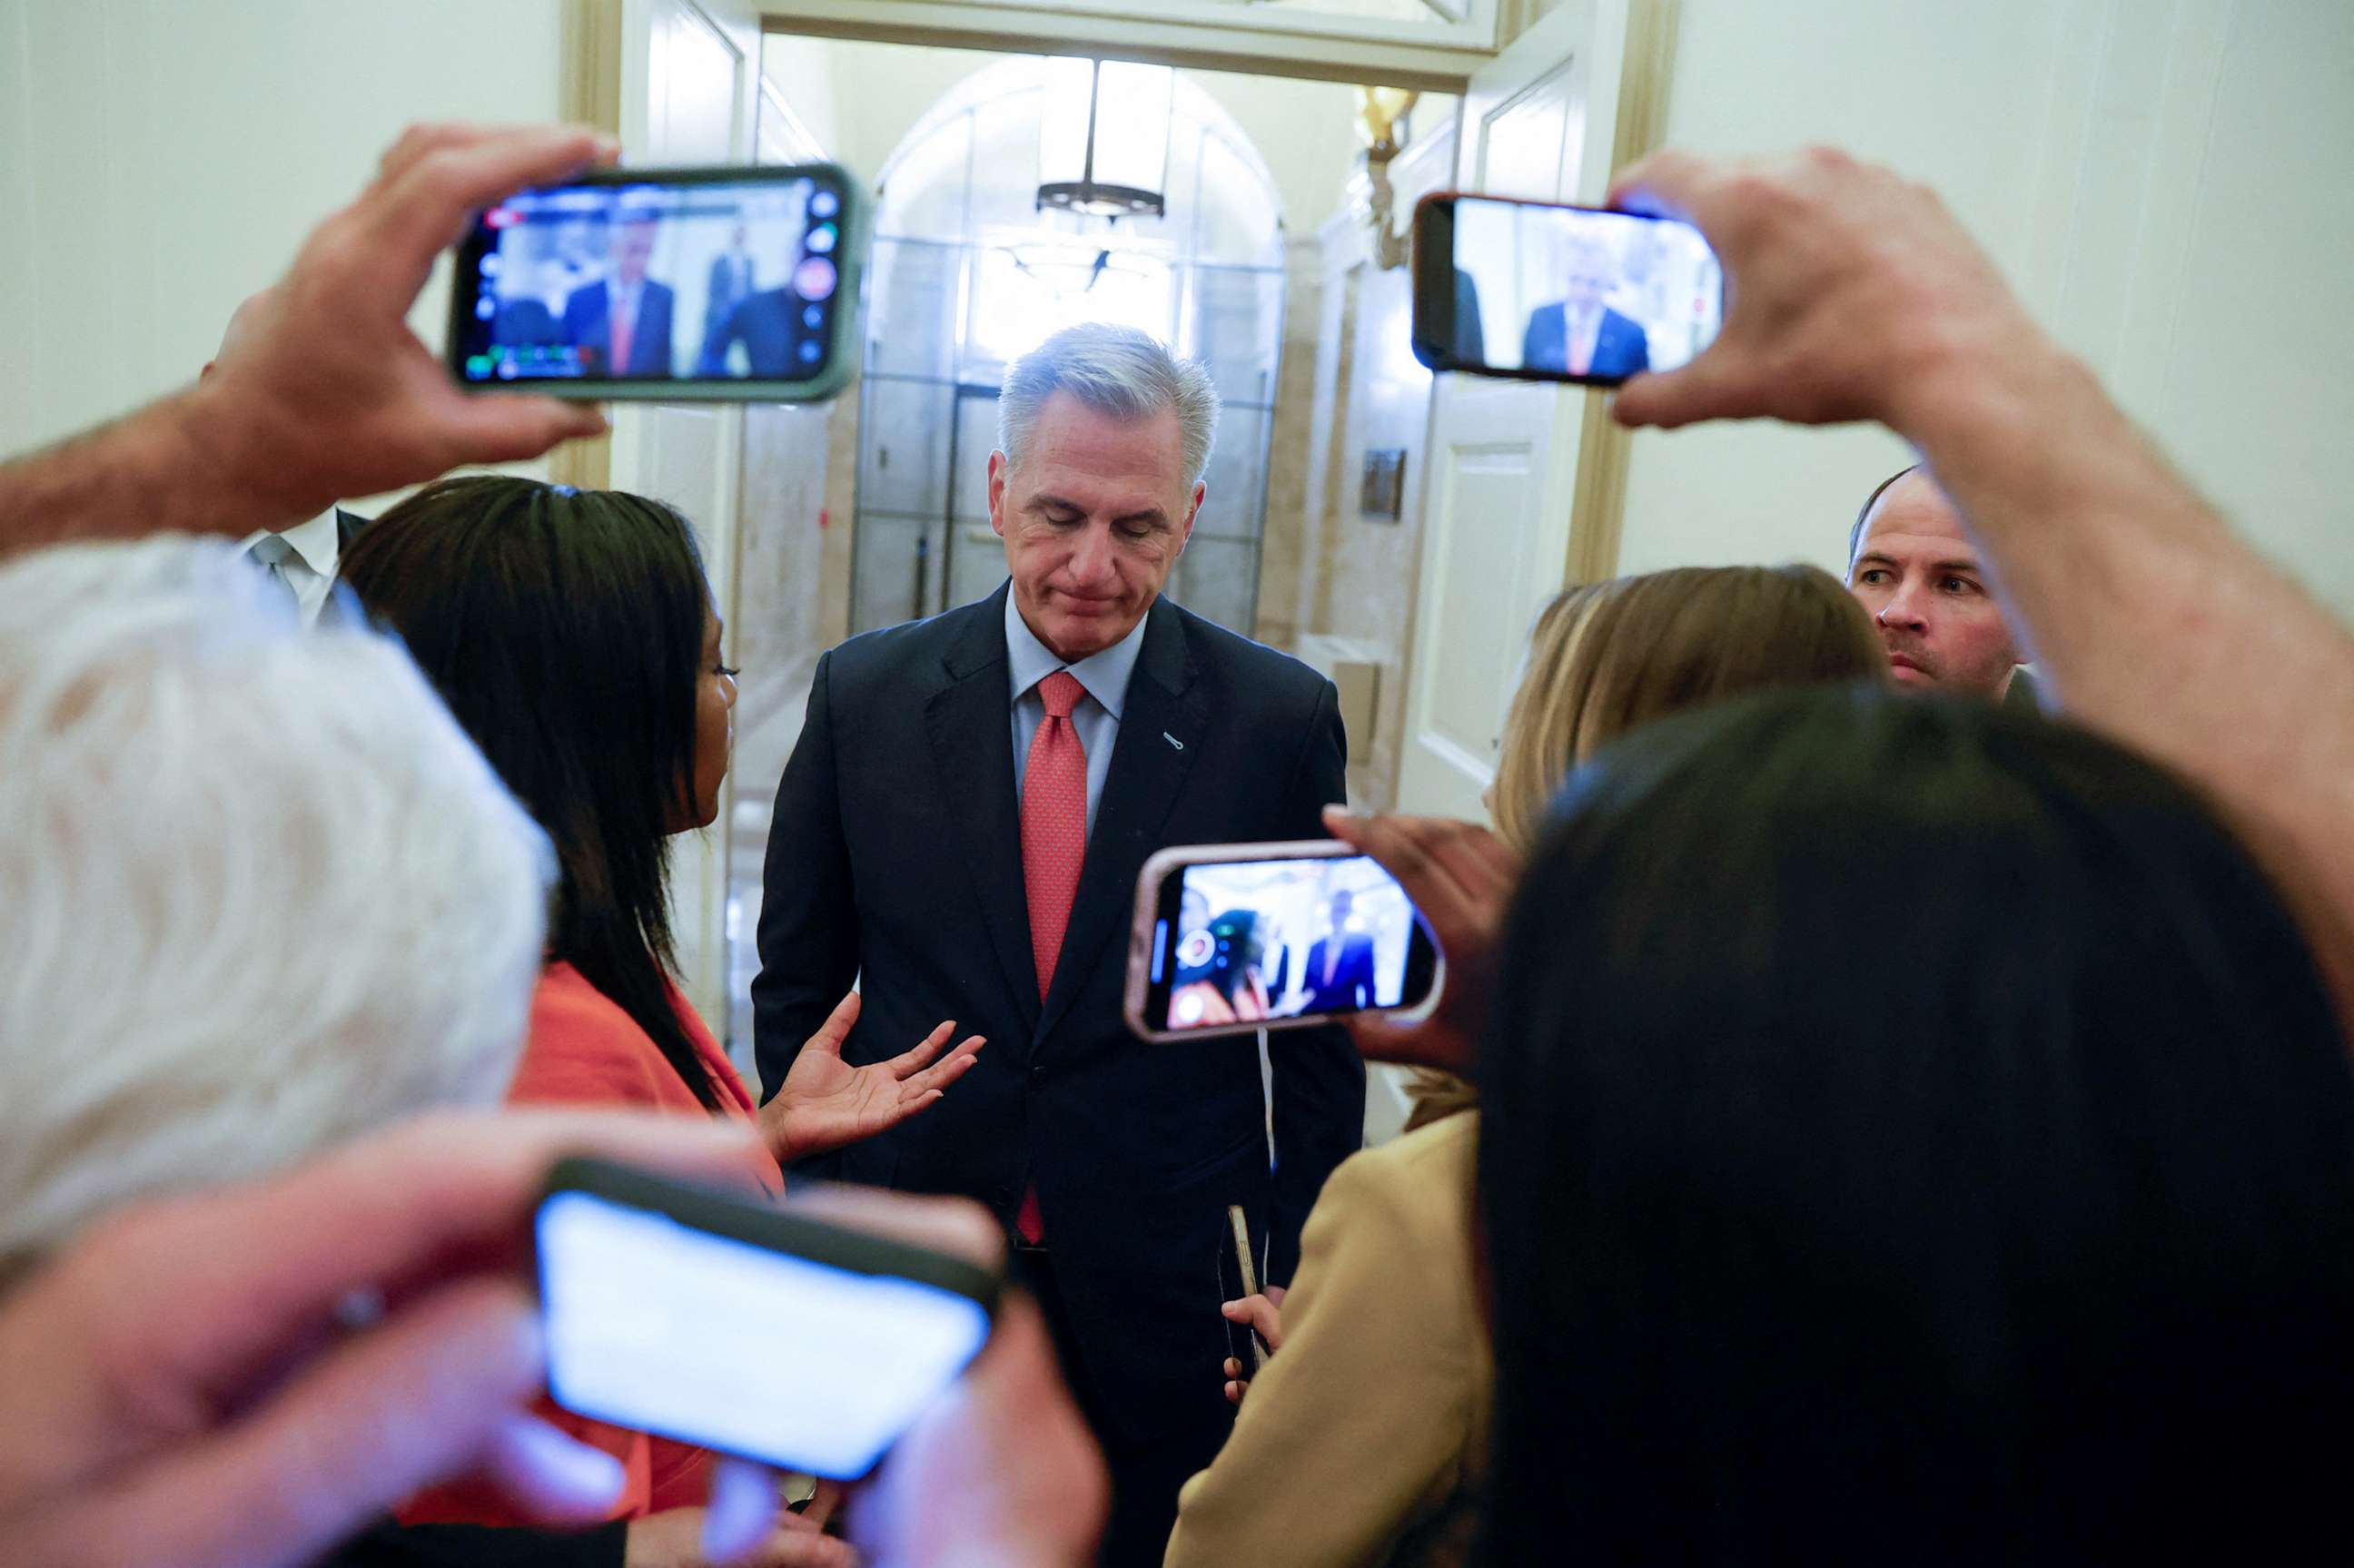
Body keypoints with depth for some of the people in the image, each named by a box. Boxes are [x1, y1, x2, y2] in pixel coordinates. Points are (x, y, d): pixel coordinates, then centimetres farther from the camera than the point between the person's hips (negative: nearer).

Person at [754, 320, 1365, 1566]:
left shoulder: (1279, 719, -7)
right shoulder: (865, 696, -4)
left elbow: (1319, 1031, 0)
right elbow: (799, 988, 4)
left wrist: (1299, 1281, -2)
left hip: (1172, 1307, 0)